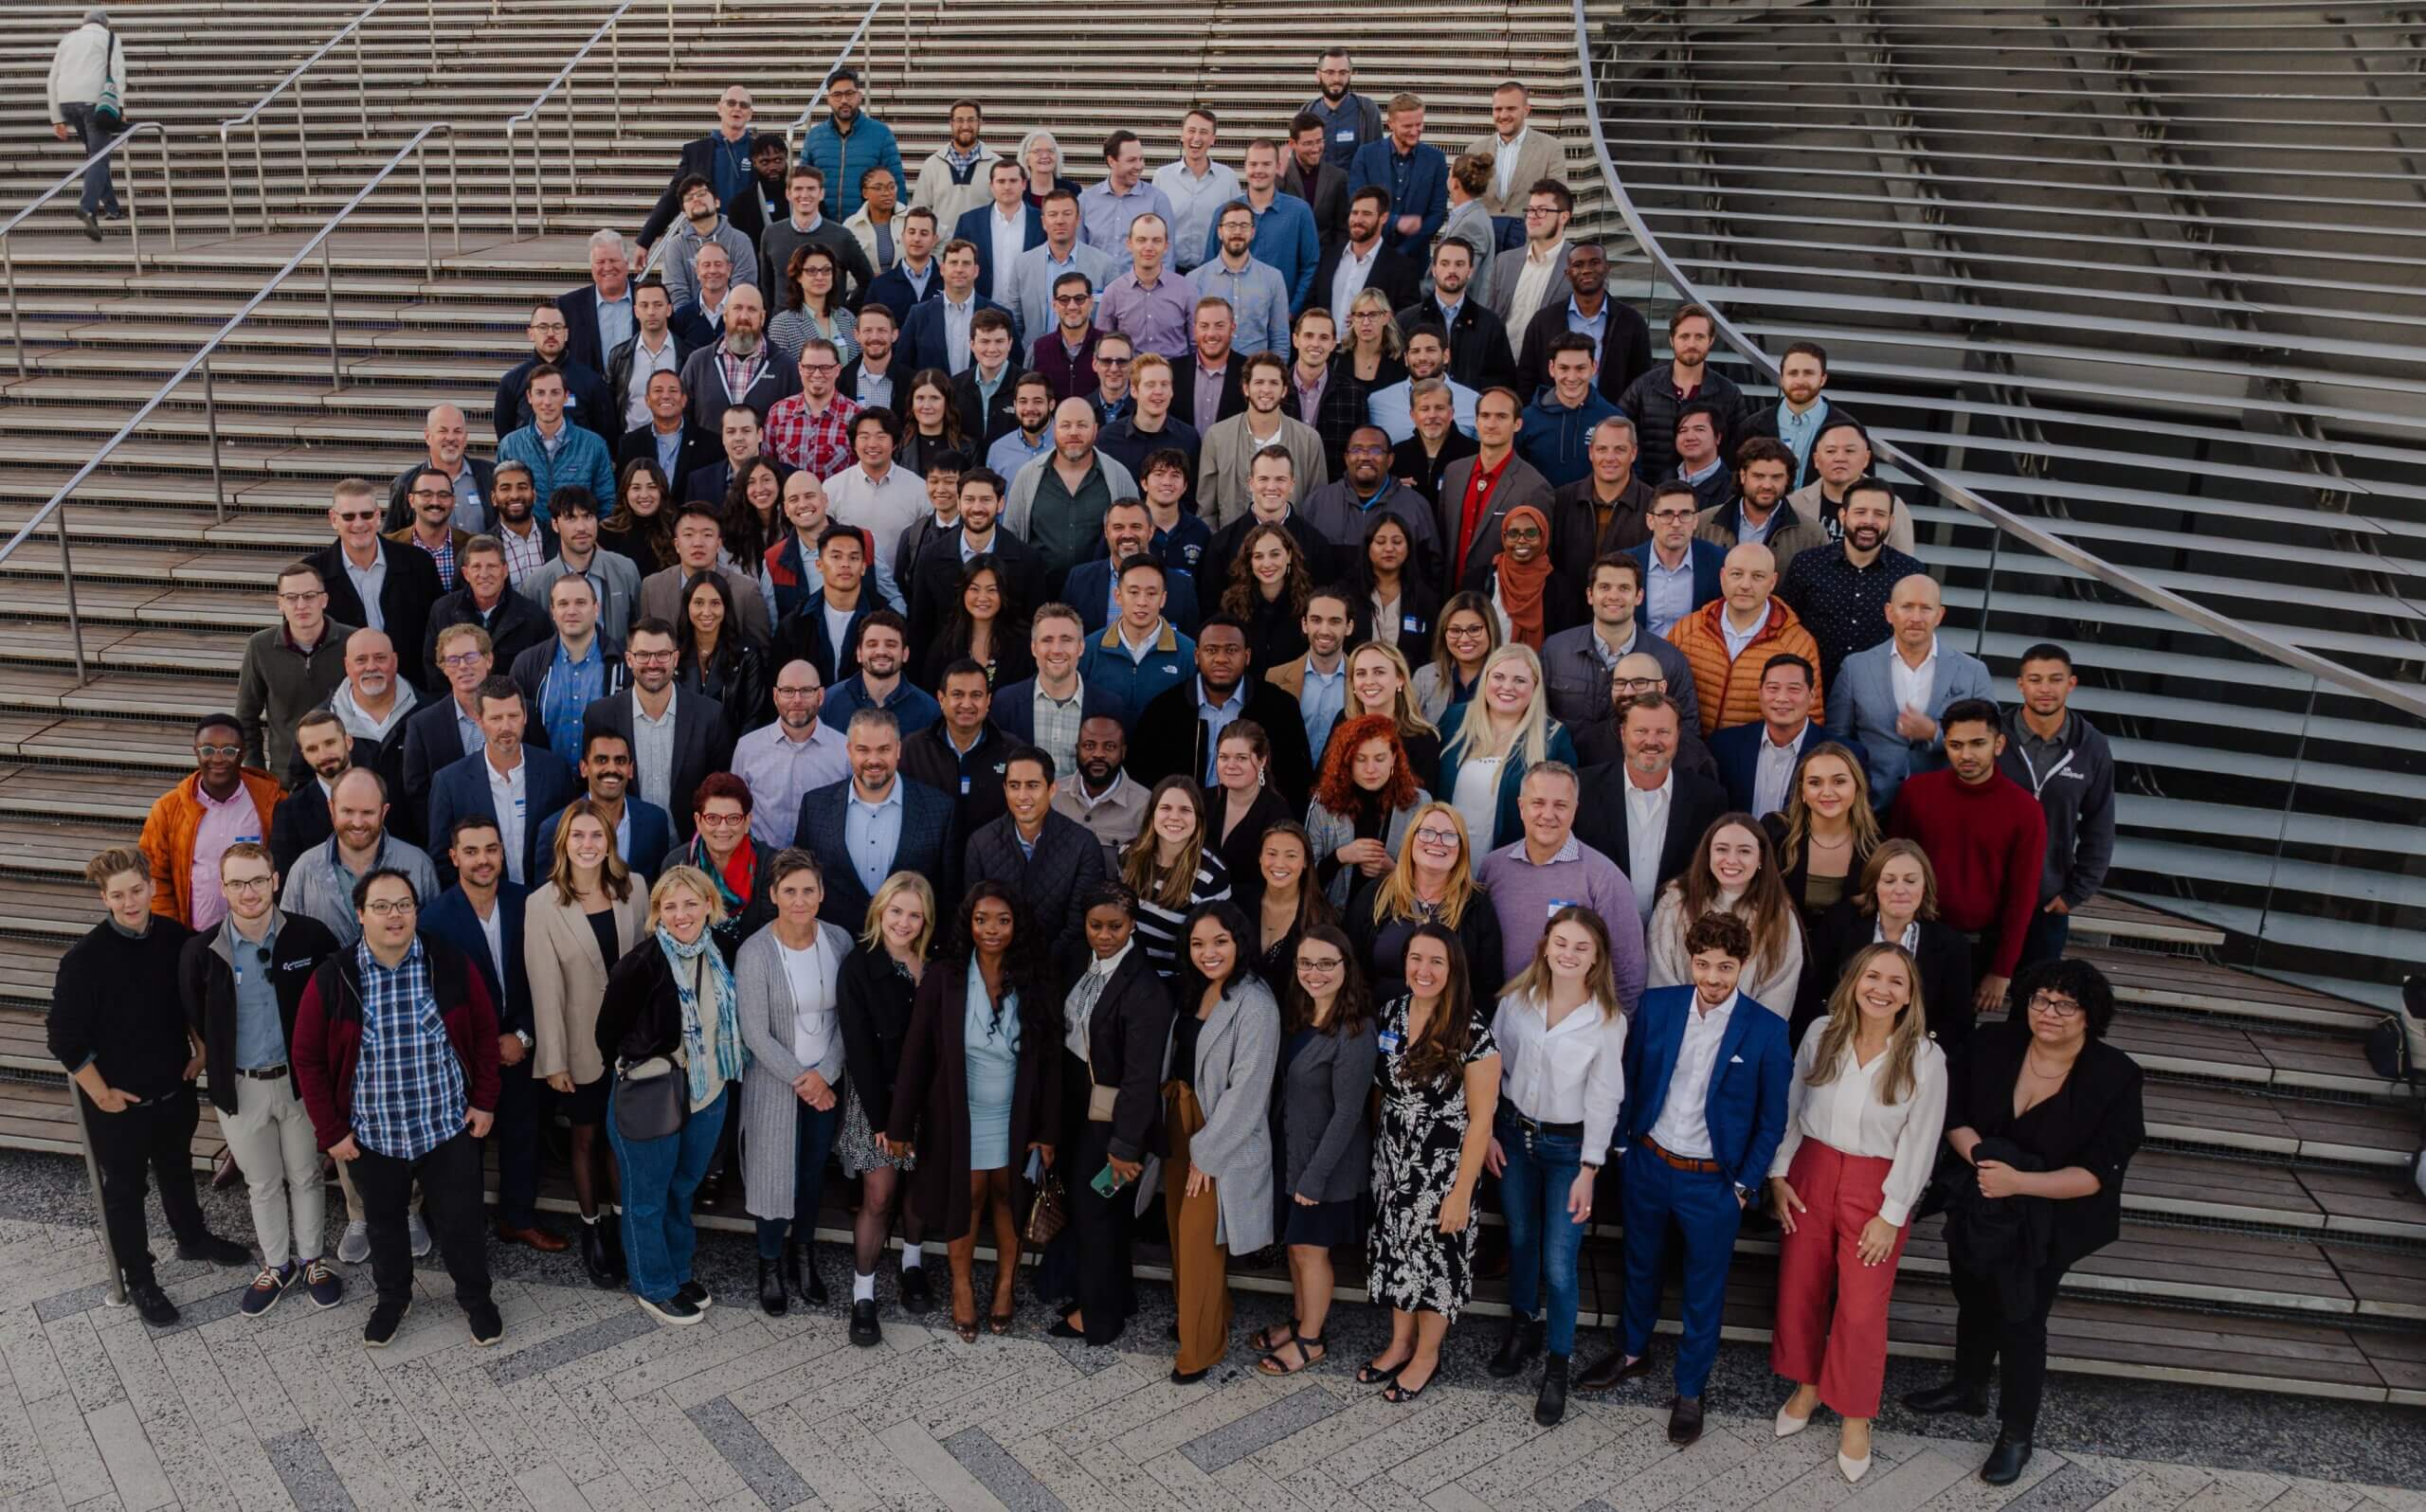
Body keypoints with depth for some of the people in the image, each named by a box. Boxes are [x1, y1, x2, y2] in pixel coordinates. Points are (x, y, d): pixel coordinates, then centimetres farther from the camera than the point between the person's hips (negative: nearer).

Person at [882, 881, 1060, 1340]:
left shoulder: (1034, 982, -9)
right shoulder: (943, 979, -12)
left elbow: (1049, 1061, -4)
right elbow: (916, 1055, -9)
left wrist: (1048, 1130, -4)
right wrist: (900, 1124, -8)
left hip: (1016, 1118, 1)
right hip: (960, 1116, -1)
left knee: (1008, 1198, 13)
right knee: (966, 1198, 10)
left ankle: (1006, 1281, 32)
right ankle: (962, 1282, 30)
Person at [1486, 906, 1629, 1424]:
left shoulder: (1608, 1020, -15)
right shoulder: (1517, 1000, -6)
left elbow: (1604, 1099, -11)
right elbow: (1492, 1066, 3)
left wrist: (1588, 1171, -11)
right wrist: (1487, 1132, 1)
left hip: (1569, 1146, -3)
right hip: (1514, 1131, 3)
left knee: (1559, 1264, -3)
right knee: (1520, 1240, 20)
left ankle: (1557, 1366, 16)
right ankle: (1523, 1329, 43)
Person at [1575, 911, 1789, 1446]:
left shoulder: (1766, 1030, -15)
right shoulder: (1656, 1006, -7)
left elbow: (1772, 1119, -6)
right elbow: (1630, 1081, 5)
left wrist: (1744, 1185, -5)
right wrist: (1622, 1144, 4)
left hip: (1713, 1182, -3)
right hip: (1649, 1165, 3)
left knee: (1703, 1292, 11)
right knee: (1641, 1267, 23)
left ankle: (1689, 1392, 29)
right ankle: (1631, 1353, 46)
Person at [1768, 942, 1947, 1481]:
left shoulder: (1925, 1058, -12)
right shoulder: (1821, 1036, -4)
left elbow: (1919, 1143, -9)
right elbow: (1790, 1108, 5)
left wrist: (1891, 1216, -9)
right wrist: (1779, 1175, 2)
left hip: (1876, 1187, -3)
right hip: (1812, 1174, 3)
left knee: (1862, 1310, -1)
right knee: (1799, 1290, 12)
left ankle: (1855, 1418, 19)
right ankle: (1807, 1385, 36)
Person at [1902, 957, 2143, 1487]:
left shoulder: (2115, 1078, -21)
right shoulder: (1995, 1046, -12)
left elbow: (2096, 1174, -23)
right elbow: (1955, 1114, -3)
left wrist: (2018, 1181, -33)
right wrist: (1981, 1157, -23)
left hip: (2050, 1222, -4)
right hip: (1980, 1208, 4)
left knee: (2021, 1320, 3)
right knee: (1974, 1299, 22)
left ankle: (2016, 1435, 25)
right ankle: (1967, 1389, 49)